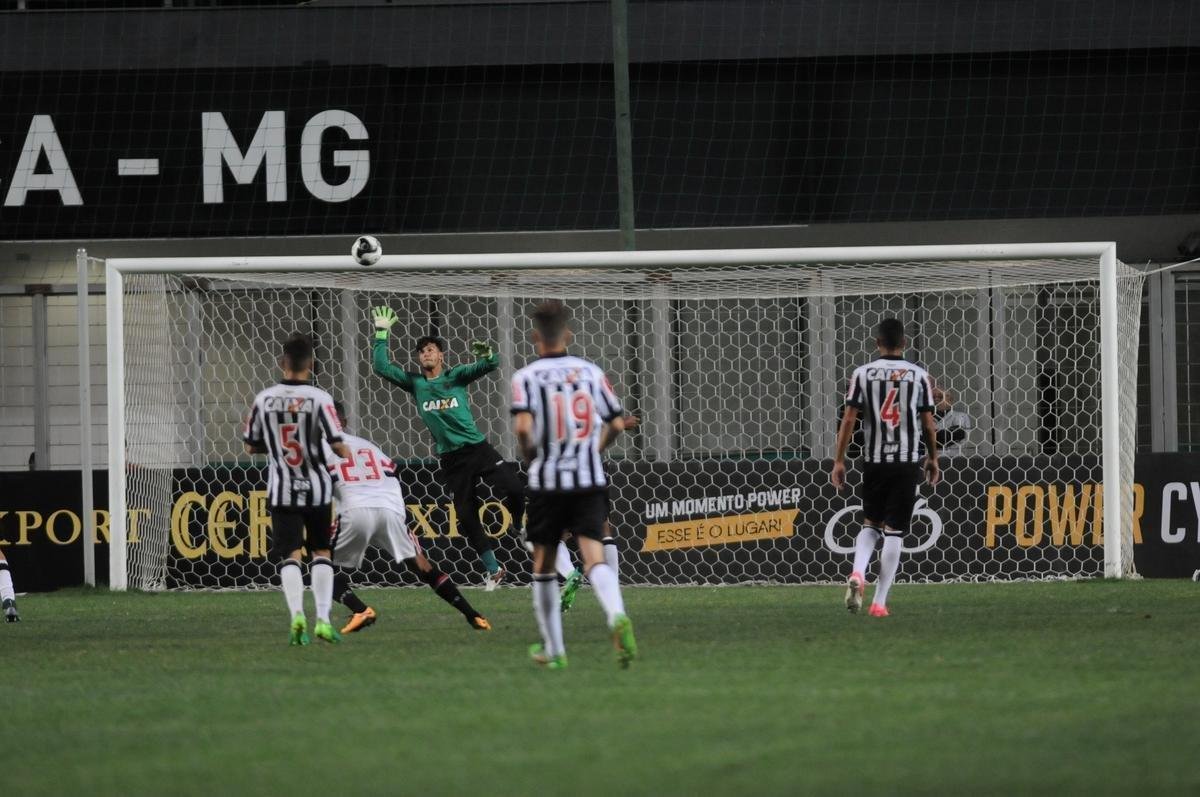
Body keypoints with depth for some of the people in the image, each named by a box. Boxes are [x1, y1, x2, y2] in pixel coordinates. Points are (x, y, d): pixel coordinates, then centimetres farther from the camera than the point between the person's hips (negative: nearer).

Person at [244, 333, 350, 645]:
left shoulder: (264, 399, -3)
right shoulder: (319, 399, -11)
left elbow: (251, 446, 6)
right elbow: (338, 445, -13)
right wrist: (347, 454, 10)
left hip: (281, 491, 1)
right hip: (316, 489, -1)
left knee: (290, 555, 3)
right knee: (321, 552, 13)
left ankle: (297, 614, -19)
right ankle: (322, 619, 6)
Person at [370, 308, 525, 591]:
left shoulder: (457, 376, 2)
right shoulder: (414, 383, 8)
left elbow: (490, 365, -11)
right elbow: (381, 366, 4)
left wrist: (486, 355, -34)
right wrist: (382, 333, 0)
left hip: (478, 448, -2)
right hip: (451, 459, 2)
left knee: (513, 490, -19)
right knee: (466, 516, 1)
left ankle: (524, 533, 8)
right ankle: (493, 570, 12)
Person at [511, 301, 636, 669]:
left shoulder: (526, 377, -6)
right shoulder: (590, 371, 5)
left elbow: (523, 426, -20)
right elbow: (616, 423, 7)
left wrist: (530, 456, 0)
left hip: (547, 481, -2)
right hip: (591, 480, 2)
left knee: (543, 565, 15)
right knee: (594, 556, -9)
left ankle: (553, 649, 21)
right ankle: (617, 616, -39)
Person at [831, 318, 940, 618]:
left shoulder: (862, 374, -1)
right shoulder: (918, 375, 0)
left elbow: (849, 419, -4)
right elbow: (928, 423, 3)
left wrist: (839, 461, 2)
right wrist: (932, 458, 17)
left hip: (874, 461, 1)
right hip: (907, 461, -1)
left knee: (870, 523, 18)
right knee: (894, 531, 2)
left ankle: (858, 573, -9)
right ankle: (879, 602, 0)